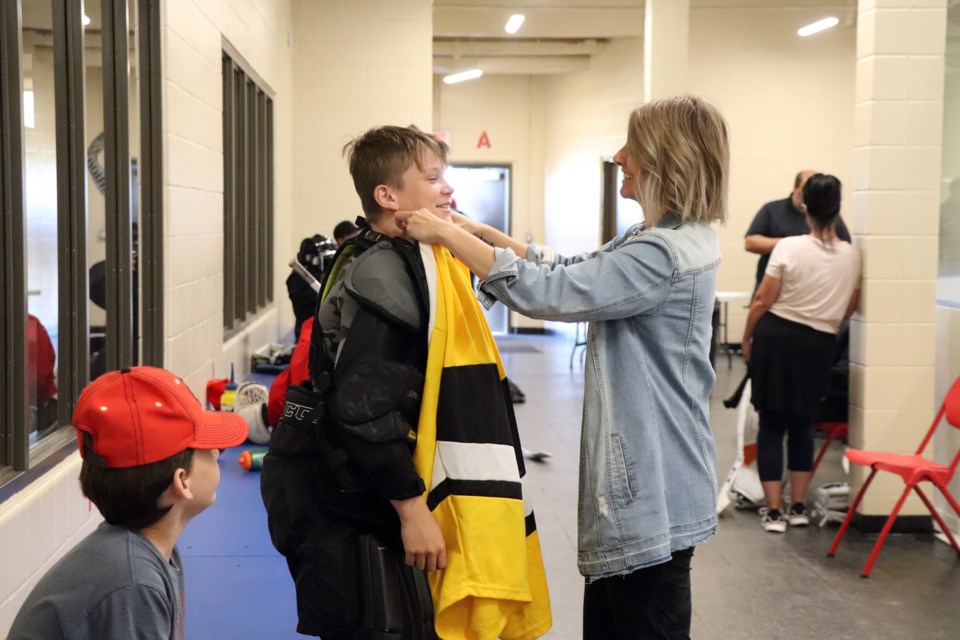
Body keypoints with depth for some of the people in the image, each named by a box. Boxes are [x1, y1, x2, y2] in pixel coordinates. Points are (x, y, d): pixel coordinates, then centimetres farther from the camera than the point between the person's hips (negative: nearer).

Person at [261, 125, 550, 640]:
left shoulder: (403, 262, 12)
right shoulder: (383, 277, -20)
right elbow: (365, 409, -25)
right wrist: (412, 509, -21)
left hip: (369, 505, 10)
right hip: (354, 520, -10)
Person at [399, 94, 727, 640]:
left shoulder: (667, 254, -22)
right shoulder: (666, 240, 11)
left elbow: (546, 290, -26)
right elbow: (570, 271, 16)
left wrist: (448, 235, -16)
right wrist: (481, 232, 7)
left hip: (652, 491, -10)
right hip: (639, 479, 10)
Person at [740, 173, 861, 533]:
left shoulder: (788, 247, -11)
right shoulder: (852, 256, -1)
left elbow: (762, 301, -8)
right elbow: (849, 309, 11)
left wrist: (747, 340, 7)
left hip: (776, 337, -2)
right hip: (819, 345, 3)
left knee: (772, 424, 6)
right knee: (803, 424, 18)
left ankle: (774, 512, 6)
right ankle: (799, 507, 21)